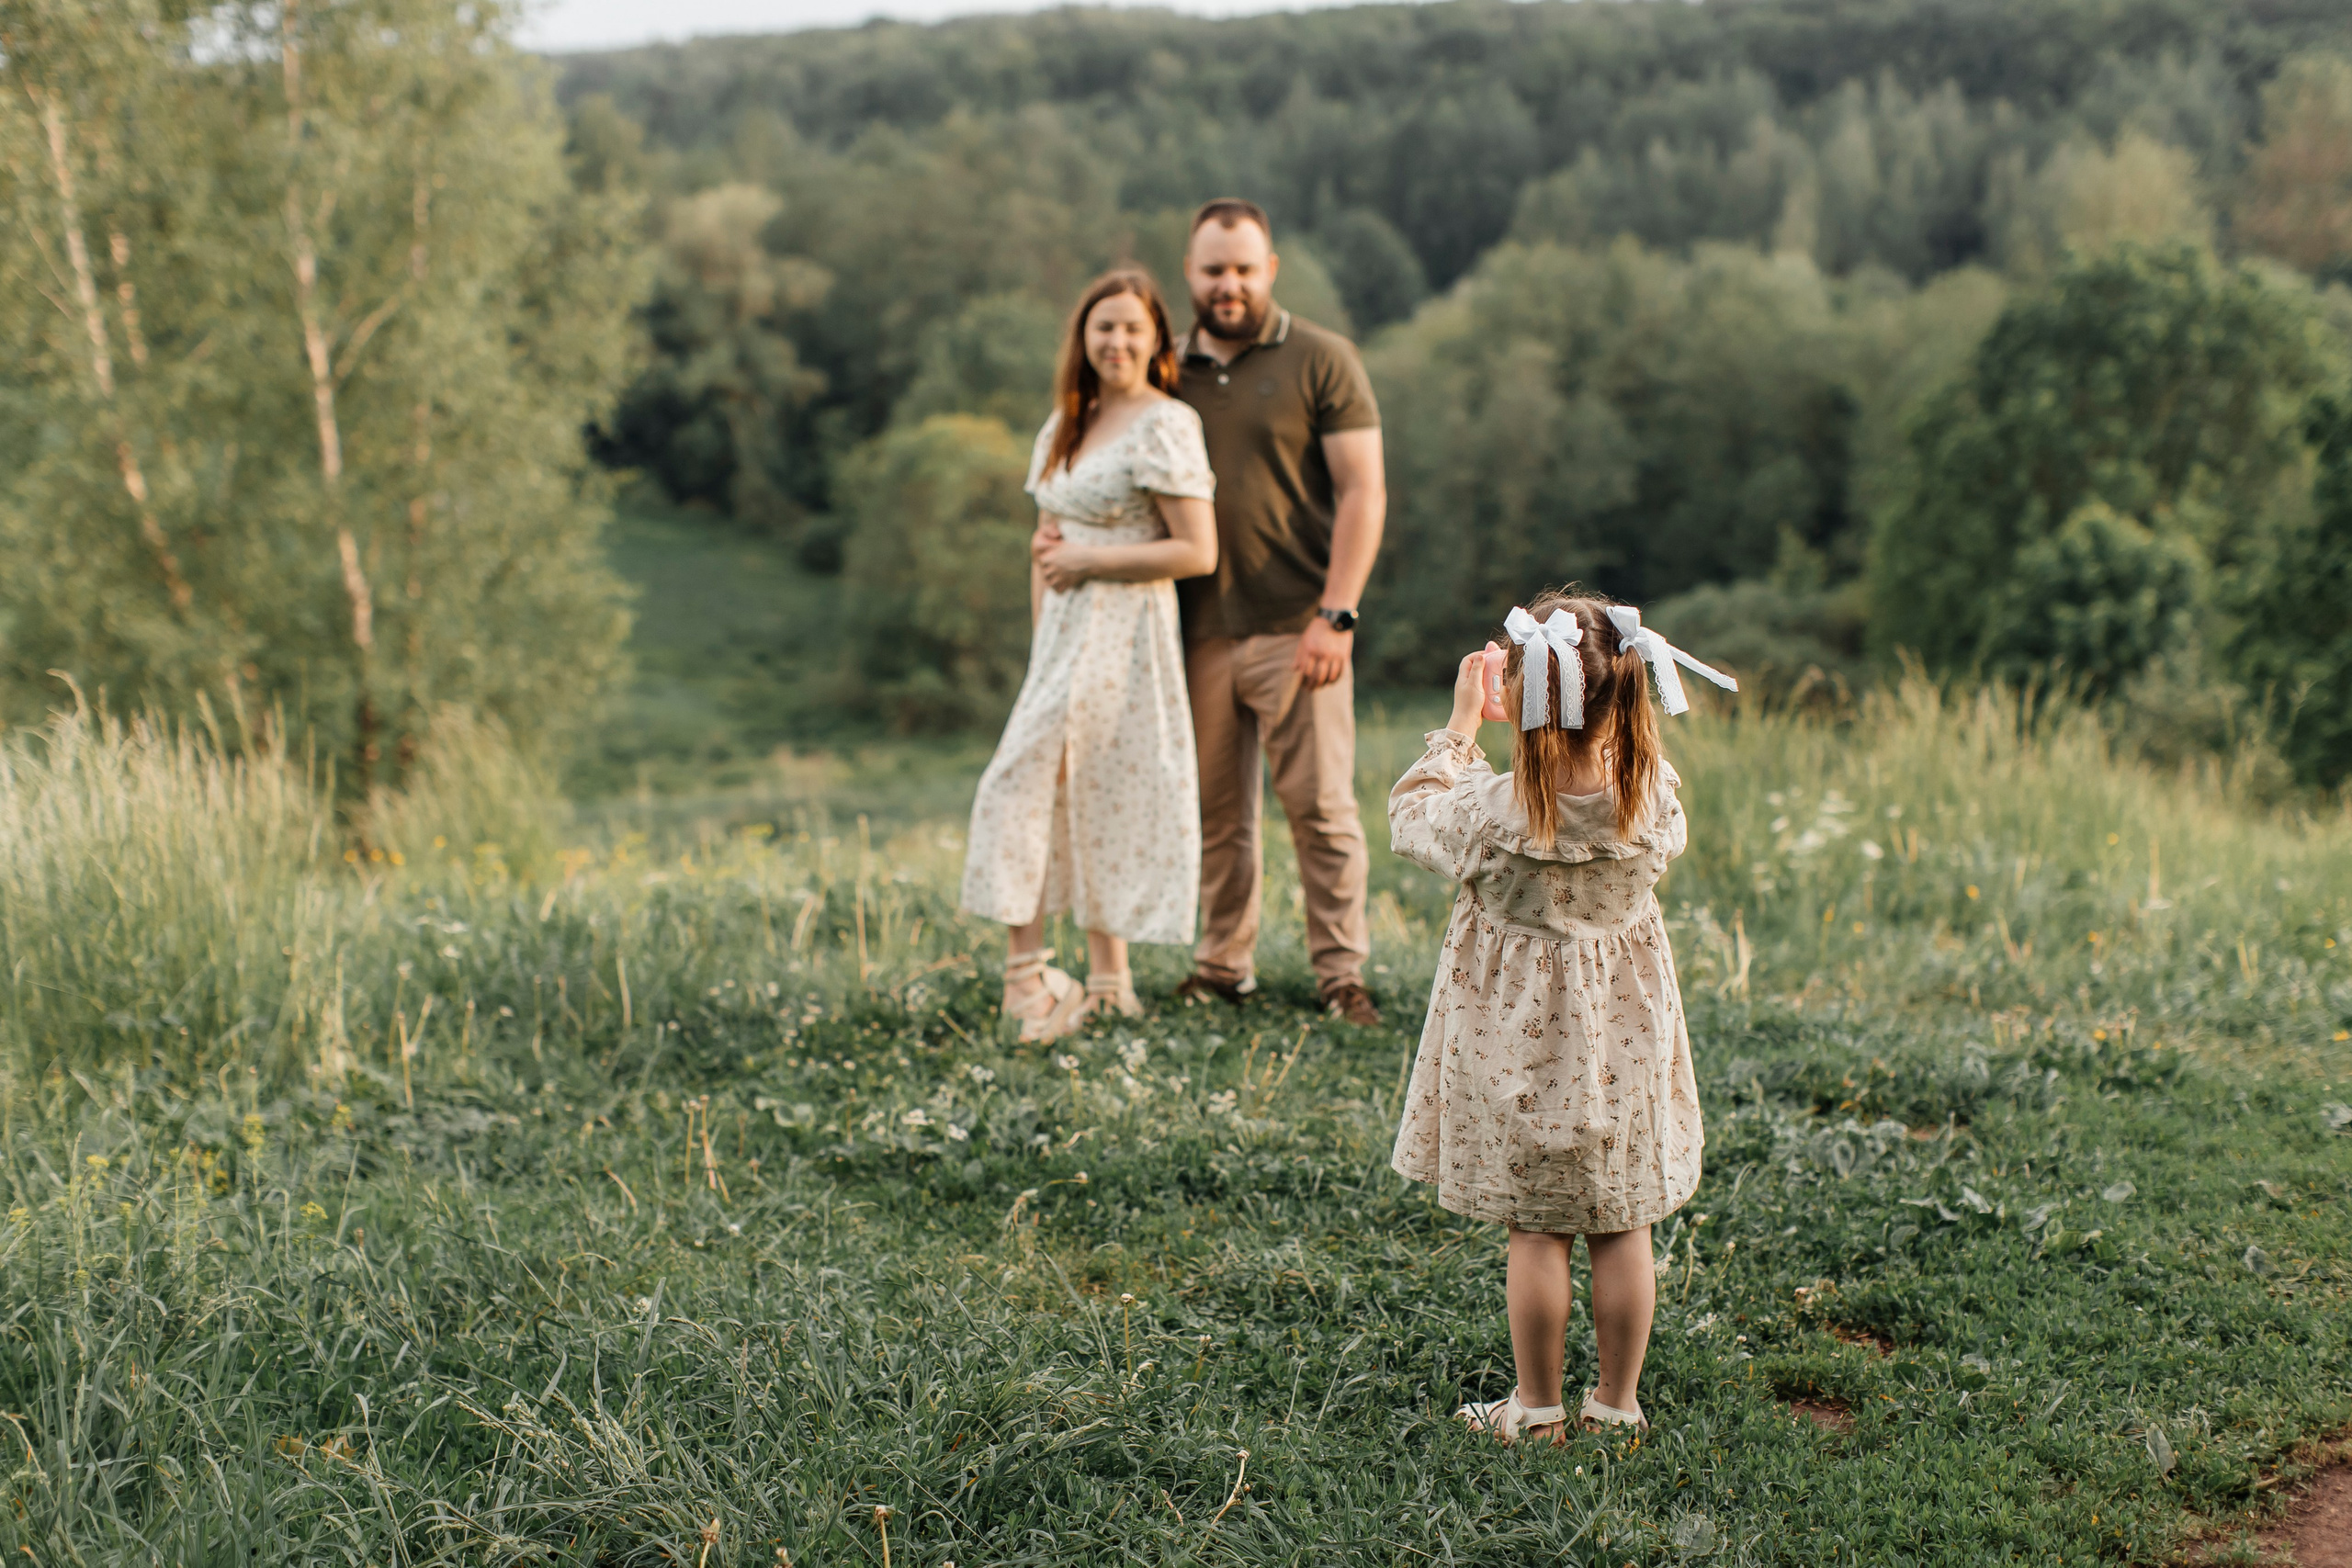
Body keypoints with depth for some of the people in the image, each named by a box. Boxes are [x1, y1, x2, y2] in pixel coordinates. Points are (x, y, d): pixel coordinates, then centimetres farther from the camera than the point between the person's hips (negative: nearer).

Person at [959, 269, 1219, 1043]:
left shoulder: (1164, 427, -10)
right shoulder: (1067, 426, 15)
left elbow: (1197, 552, -15)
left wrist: (1087, 559, -13)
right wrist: (1043, 625, 10)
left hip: (1122, 632, -8)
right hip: (1067, 632, 8)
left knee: (1023, 783, -13)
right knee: (1086, 798, 9)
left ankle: (1027, 975, -8)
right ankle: (1108, 982, 15)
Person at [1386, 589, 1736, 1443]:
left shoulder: (1494, 811, -23)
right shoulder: (1654, 796, -15)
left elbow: (1411, 814, -2)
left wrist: (1462, 722, 5)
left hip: (1523, 1037, -3)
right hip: (1625, 1032, 3)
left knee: (1535, 1229, 9)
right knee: (1622, 1225, 13)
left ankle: (1538, 1406, 20)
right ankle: (1617, 1400, 25)